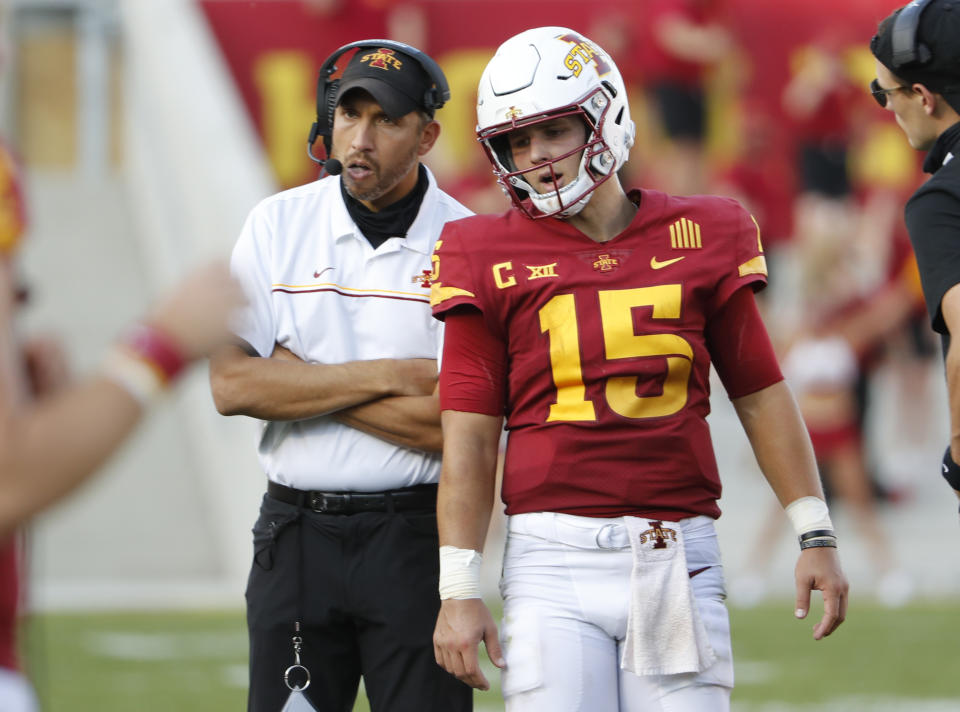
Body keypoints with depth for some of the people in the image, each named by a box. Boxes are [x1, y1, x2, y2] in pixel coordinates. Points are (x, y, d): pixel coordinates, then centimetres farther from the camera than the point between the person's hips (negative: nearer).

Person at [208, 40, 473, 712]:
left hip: (415, 536, -2)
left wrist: (298, 376, -9)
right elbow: (231, 386, -5)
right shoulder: (279, 224, 4)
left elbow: (454, 428, -13)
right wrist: (386, 376, -11)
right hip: (296, 533, 2)